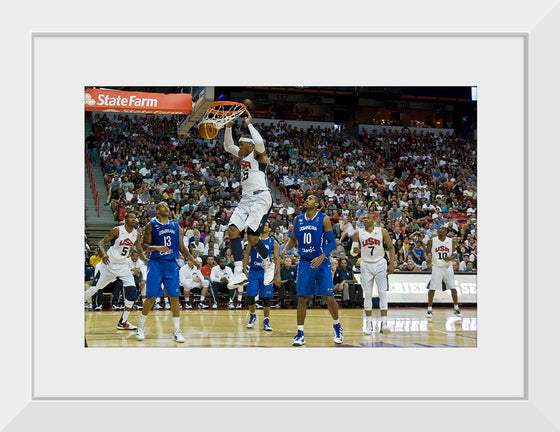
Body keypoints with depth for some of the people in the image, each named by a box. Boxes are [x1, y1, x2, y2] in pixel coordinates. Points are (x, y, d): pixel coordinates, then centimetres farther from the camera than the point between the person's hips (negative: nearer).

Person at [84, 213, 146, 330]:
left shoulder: (136, 234, 2)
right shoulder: (117, 230, -14)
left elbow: (140, 251, 12)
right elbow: (102, 242, -12)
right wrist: (103, 254, -32)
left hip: (123, 265, 5)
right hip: (109, 264, -5)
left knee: (132, 293, -5)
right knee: (93, 289, -4)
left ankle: (122, 322, 6)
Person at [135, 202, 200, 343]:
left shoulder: (176, 226, 12)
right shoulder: (151, 225, 1)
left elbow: (182, 247, 15)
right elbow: (145, 246, -4)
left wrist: (193, 260, 2)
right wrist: (157, 248, -22)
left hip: (172, 264, 3)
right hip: (155, 263, -3)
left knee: (174, 297, -2)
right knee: (151, 296, -3)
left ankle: (177, 330, 3)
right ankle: (141, 326, 16)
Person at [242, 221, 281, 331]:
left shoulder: (273, 242, 5)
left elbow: (276, 259, 4)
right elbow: (247, 255, 8)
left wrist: (277, 275, -1)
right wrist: (244, 269, -2)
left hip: (266, 271, -1)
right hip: (253, 271, 1)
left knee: (266, 298, -1)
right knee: (250, 296, -2)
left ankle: (266, 322, 6)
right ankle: (252, 316, 22)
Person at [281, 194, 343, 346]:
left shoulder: (324, 219, -6)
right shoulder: (298, 219, 6)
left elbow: (332, 242, -8)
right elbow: (293, 239, 17)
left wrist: (321, 257, -22)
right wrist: (285, 249, -3)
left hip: (322, 262, -3)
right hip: (305, 262, 3)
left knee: (328, 297, -4)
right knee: (302, 298, 0)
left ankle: (337, 325, 20)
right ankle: (300, 334, 6)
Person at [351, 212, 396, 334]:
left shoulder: (382, 232, -4)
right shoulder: (358, 234, -1)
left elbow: (391, 247, 3)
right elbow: (353, 252, 3)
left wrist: (392, 264, -6)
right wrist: (355, 251, -21)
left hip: (380, 264, -1)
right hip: (366, 265, 1)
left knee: (382, 293, -7)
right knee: (367, 295, 1)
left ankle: (384, 323, -7)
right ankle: (368, 323, 8)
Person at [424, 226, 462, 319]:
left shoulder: (452, 241, 0)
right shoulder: (432, 241, -2)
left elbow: (455, 253, 5)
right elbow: (427, 252, 6)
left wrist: (451, 257, -15)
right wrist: (427, 256, -14)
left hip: (448, 267, 1)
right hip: (436, 267, -1)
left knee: (453, 287, -3)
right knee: (432, 288, -4)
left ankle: (456, 308, 8)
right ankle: (429, 310, 4)